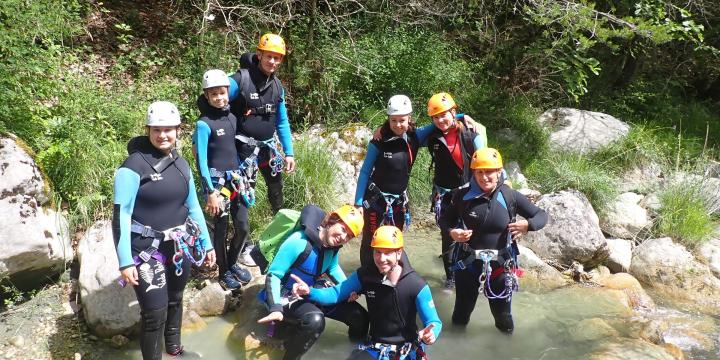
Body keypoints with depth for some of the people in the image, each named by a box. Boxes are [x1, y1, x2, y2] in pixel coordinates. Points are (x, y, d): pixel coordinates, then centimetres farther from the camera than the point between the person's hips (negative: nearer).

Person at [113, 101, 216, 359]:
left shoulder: (181, 164, 5)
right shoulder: (134, 165, -14)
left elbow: (193, 206, 14)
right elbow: (121, 214, -17)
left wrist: (206, 243, 15)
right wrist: (125, 261, -22)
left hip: (181, 246, 6)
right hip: (148, 250, -6)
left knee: (175, 299, 21)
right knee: (155, 312, -4)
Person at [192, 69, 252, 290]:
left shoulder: (232, 118, 5)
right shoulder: (204, 124, -12)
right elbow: (201, 161, -13)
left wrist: (241, 179, 14)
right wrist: (210, 193, -15)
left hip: (235, 179, 6)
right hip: (217, 181, -5)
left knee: (243, 228, 9)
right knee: (221, 229, 5)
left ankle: (232, 263, 32)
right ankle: (224, 272, 24)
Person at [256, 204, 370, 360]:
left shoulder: (333, 246, -5)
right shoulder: (299, 242, -28)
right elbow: (273, 275, -24)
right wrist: (276, 308, -36)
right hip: (287, 296, -7)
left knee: (359, 316, 0)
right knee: (315, 320, -38)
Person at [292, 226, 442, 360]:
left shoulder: (417, 285, -18)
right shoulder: (364, 275, -9)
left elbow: (434, 322, -13)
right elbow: (336, 293, -3)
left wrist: (431, 334, -37)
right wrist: (309, 291, -22)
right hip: (376, 347, 1)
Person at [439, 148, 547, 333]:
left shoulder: (510, 196, -11)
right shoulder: (462, 195, -11)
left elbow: (541, 215, -2)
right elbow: (445, 218, 2)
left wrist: (528, 225, -23)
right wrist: (451, 232, -19)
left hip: (500, 264, 0)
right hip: (467, 262, 0)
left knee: (503, 313, 16)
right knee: (462, 309, 19)